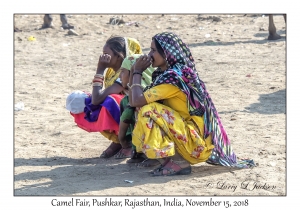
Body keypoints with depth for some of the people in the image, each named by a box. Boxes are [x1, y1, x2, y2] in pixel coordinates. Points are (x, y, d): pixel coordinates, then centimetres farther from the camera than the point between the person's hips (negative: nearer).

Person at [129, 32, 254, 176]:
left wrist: (137, 72, -9)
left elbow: (137, 100, -23)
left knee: (149, 112, -22)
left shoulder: (173, 77, -20)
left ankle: (180, 163, -14)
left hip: (197, 140, -10)